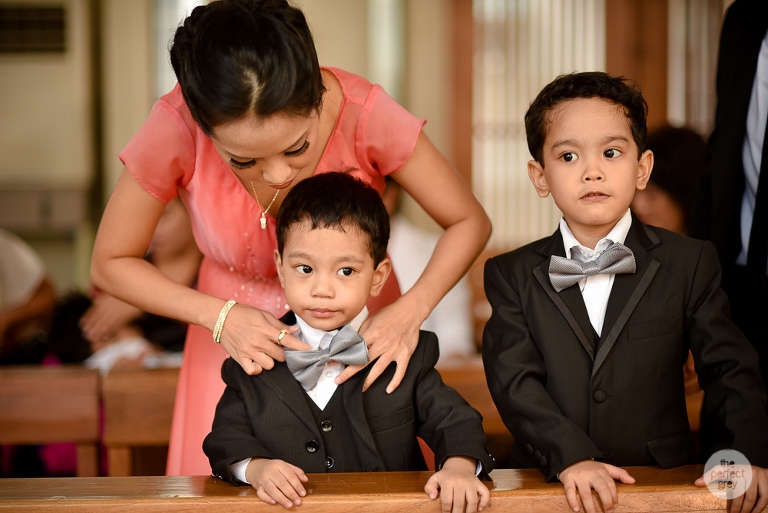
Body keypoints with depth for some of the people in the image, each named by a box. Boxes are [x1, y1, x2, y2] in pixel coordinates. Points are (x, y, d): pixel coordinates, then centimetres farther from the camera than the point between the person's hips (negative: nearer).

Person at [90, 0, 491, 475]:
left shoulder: (363, 110, -31)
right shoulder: (176, 127, -29)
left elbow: (470, 222, -16)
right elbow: (110, 264, -14)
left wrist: (412, 309, -33)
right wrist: (220, 316, -27)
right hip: (237, 324, 0)